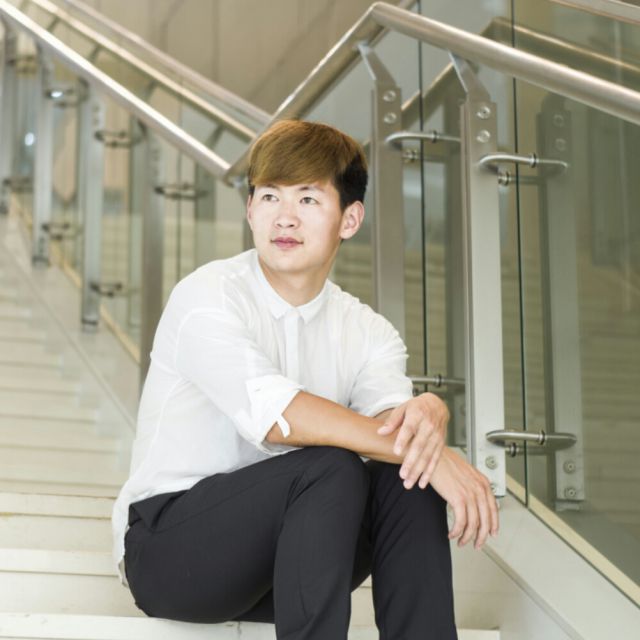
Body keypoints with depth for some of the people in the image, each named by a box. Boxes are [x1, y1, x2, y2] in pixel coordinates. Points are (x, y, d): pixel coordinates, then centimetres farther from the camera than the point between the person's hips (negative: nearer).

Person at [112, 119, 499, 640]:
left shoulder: (367, 333, 7)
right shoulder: (207, 298, -12)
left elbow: (388, 413, -14)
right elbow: (273, 414, -29)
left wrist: (428, 413, -39)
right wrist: (433, 455, -32)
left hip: (287, 554, 6)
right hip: (168, 550, -5)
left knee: (408, 478, -19)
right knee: (331, 469, -29)